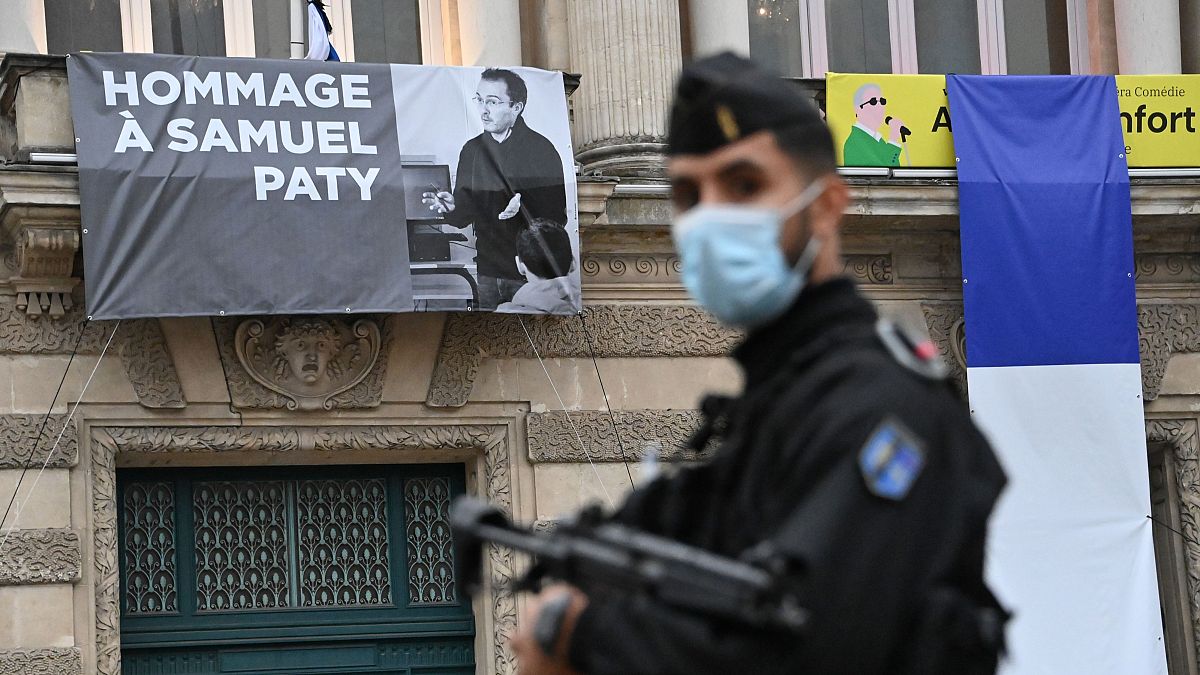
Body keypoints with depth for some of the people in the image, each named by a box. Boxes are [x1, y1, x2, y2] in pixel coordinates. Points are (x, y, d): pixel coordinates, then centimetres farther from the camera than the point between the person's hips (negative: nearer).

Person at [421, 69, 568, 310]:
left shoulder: (541, 149, -7)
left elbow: (558, 216, -12)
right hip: (489, 273, 5)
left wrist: (524, 206, -29)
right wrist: (451, 208, -11)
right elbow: (464, 216, 11)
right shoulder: (472, 150, 9)